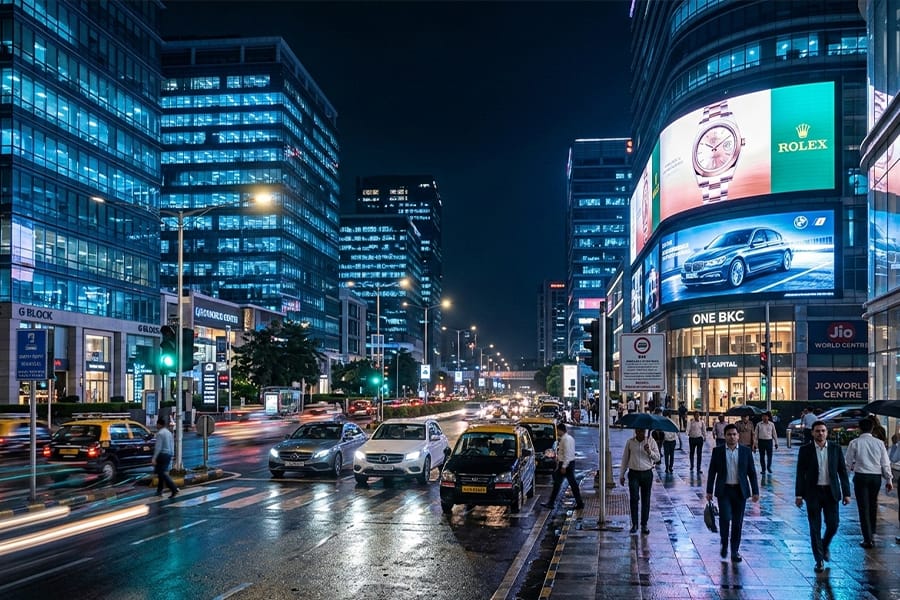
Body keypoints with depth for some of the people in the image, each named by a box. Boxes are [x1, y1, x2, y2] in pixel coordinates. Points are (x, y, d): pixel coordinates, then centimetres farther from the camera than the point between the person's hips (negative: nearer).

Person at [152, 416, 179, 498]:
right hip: (168, 455, 9)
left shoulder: (160, 433, -13)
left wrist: (154, 458, -17)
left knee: (163, 473, -8)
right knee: (161, 472, 17)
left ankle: (174, 489, -19)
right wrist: (171, 456, 21)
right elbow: (172, 446, 16)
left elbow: (158, 447, -18)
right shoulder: (169, 433, 14)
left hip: (162, 455, -9)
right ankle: (159, 491, 21)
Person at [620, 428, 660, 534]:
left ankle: (644, 524, 16)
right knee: (633, 498, -7)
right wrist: (621, 475, 9)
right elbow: (625, 459, 9)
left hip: (647, 474, 0)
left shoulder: (651, 441, 2)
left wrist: (649, 452, -18)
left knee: (646, 500, 6)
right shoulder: (630, 442, 3)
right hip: (634, 474, 0)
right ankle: (634, 524, 2)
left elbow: (657, 458, 2)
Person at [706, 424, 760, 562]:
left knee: (737, 522, 5)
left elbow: (752, 472, 6)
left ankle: (735, 551, 17)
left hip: (740, 491, 1)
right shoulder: (718, 451, 1)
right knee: (725, 518, -12)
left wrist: (755, 492, 1)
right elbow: (712, 472, 4)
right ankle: (724, 544, 13)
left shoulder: (746, 451, 3)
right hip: (724, 490, -1)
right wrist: (709, 491, 1)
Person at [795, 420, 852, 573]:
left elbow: (842, 471, 4)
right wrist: (799, 494, -5)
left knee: (833, 524, 0)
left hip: (831, 492, 1)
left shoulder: (836, 448, 2)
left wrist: (846, 493, 0)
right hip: (813, 493, -1)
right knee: (815, 528, 1)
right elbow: (800, 473, -1)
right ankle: (819, 560, 11)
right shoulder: (805, 450, -2)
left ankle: (825, 546, 32)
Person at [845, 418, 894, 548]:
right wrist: (888, 479, 11)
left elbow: (848, 462, 0)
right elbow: (885, 463, 3)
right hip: (876, 477, 3)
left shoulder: (855, 443, -6)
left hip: (861, 477, -3)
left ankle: (868, 540, -1)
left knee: (864, 508, 1)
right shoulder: (879, 443, 0)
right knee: (873, 506, 19)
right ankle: (872, 535, 29)